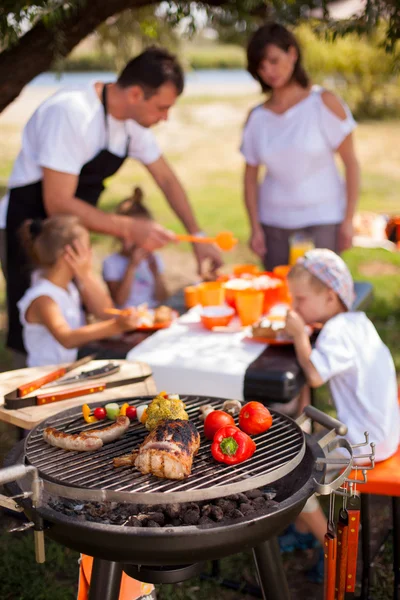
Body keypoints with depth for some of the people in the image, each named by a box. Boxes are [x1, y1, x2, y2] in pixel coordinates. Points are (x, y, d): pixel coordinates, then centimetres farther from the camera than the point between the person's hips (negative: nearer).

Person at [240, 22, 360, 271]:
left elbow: (350, 162, -5)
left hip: (322, 220, -3)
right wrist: (255, 227, 0)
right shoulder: (257, 118, 3)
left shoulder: (324, 103, -5)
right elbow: (251, 176, 7)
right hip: (274, 224, 3)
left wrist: (348, 220, -9)